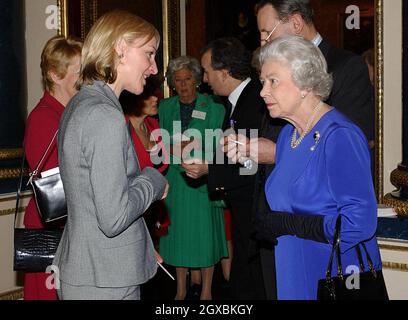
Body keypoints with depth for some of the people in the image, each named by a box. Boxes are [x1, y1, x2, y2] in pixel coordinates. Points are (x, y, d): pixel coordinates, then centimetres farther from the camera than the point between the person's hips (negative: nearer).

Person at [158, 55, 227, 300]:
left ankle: (206, 291, 17)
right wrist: (172, 149, -7)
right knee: (178, 232, 9)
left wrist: (200, 148, -20)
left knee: (204, 232, 2)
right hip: (174, 179, 3)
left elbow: (220, 143, -4)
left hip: (203, 179, -3)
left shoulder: (213, 107, -2)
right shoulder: (165, 107, 8)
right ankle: (181, 289, 24)